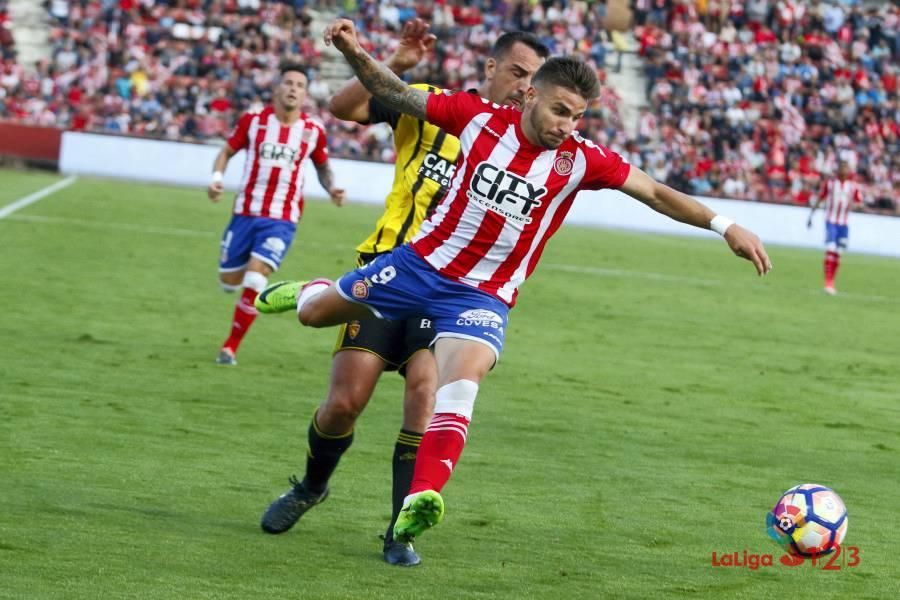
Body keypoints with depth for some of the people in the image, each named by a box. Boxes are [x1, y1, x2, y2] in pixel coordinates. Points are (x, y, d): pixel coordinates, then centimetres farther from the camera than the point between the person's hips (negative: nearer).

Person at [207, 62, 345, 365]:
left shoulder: (313, 131, -1)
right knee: (229, 282, 8)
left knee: (254, 283, -17)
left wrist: (332, 188, -4)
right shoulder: (253, 120, -2)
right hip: (245, 213, 2)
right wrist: (217, 176, -10)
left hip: (281, 220, -1)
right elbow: (227, 151, 8)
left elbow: (323, 167, 15)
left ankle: (230, 347, -2)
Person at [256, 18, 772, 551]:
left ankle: (421, 499, -41)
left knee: (461, 385, -30)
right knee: (316, 314, 17)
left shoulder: (581, 160, -13)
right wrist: (355, 54, -21)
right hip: (421, 262, 2)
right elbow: (396, 93, -5)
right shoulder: (480, 117, -12)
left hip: (482, 297, -2)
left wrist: (724, 225, -16)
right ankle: (306, 292, 56)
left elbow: (657, 193, -8)